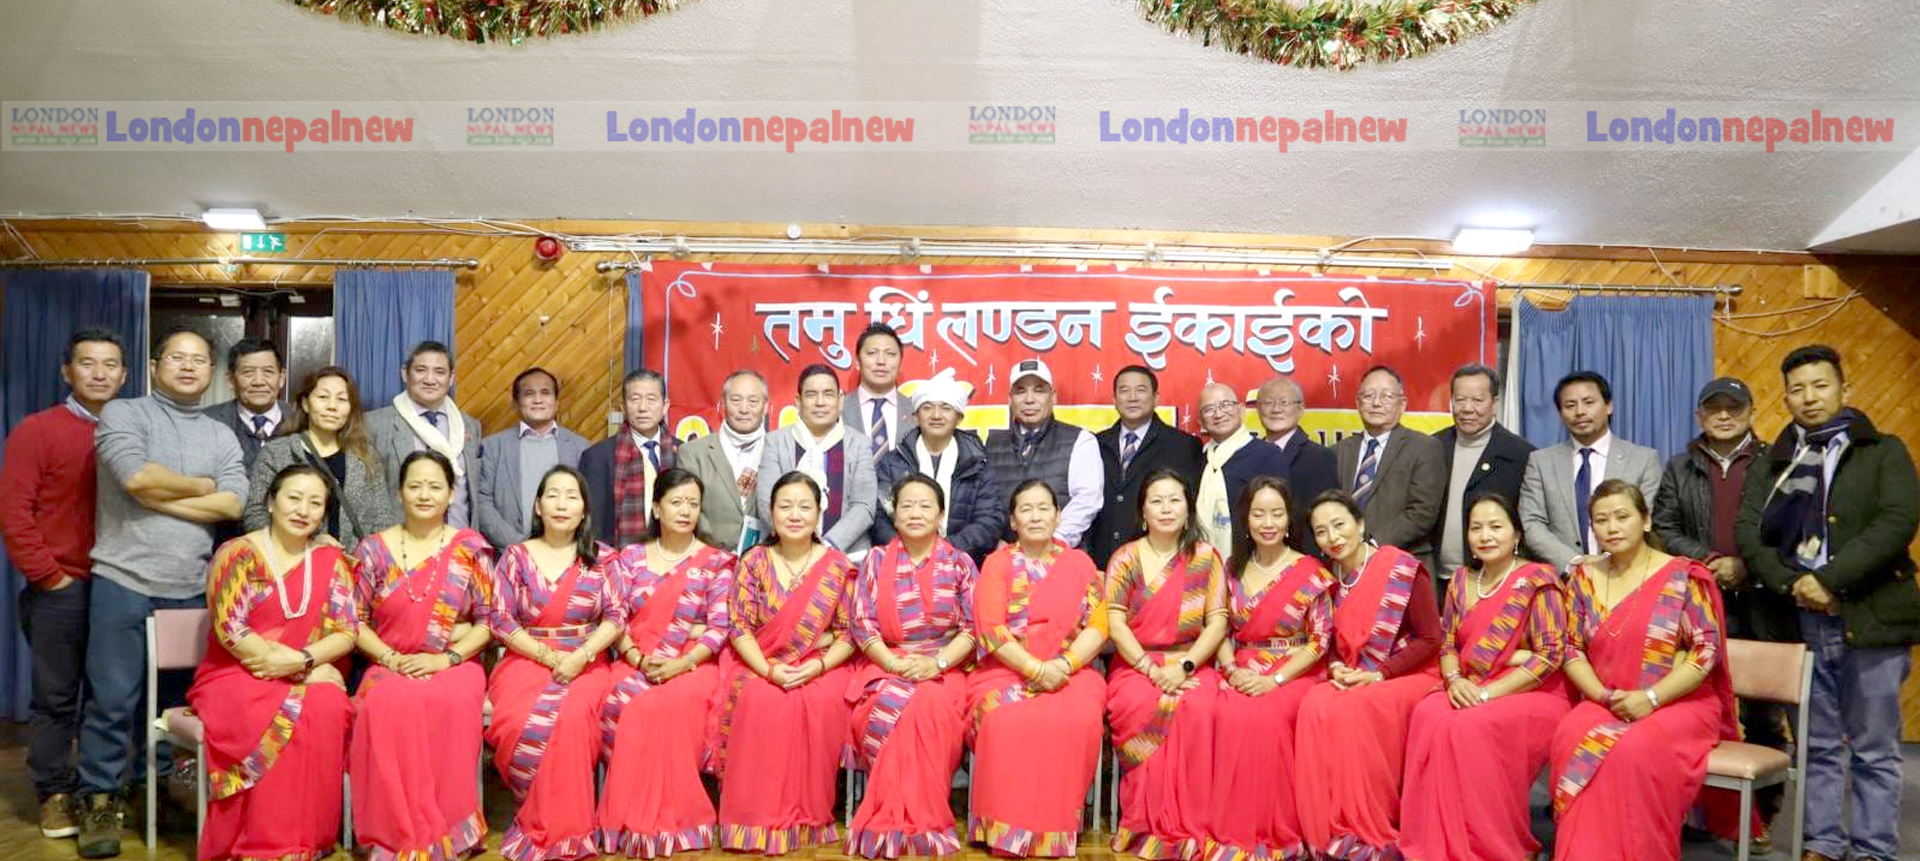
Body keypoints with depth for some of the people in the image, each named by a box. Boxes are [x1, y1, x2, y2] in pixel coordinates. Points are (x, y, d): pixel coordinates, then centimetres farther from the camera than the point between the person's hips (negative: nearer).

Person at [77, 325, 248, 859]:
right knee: (113, 698, -2)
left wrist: (157, 496, -9)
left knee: (174, 698, 10)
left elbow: (232, 505, -3)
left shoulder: (221, 437, 12)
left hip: (192, 588, 3)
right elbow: (136, 476, -15)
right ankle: (101, 801, 11)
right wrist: (202, 485, -1)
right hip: (124, 580, -3)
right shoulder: (123, 413, 3)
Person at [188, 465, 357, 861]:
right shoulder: (237, 554, -2)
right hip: (237, 676, -2)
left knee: (329, 707, -30)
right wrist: (305, 665, -14)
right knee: (283, 719, -33)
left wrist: (300, 662, -17)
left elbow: (346, 632, 3)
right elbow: (230, 632, -11)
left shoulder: (331, 560, 8)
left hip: (310, 677, 3)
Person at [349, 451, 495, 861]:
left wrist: (445, 658, -12)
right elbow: (355, 621, 6)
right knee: (388, 705, -33)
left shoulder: (471, 548, 4)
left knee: (453, 703, -35)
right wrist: (391, 658, -10)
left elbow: (488, 620, 2)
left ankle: (444, 828, -21)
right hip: (390, 667, 1)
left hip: (455, 666, -1)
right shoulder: (373, 549, 7)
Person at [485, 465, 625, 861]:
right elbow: (500, 620, 0)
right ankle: (540, 818, -8)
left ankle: (561, 829, -17)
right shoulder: (516, 556, 6)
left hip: (585, 662, 0)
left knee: (571, 716, -33)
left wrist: (579, 657, -16)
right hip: (526, 659, 1)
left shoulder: (602, 557, 7)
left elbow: (616, 616, 1)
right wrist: (549, 655, -12)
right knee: (521, 721, -31)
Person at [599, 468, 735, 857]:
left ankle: (673, 816, -22)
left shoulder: (716, 561, 7)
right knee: (623, 704, -32)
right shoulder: (630, 557, 13)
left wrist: (681, 664, -17)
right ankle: (633, 818, -18)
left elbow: (719, 628, -2)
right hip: (636, 663, 2)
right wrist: (639, 660, -12)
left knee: (674, 704, -35)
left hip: (692, 665, -2)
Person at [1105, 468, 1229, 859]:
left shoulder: (1206, 556, 7)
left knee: (1197, 709, -32)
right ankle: (1151, 824, -17)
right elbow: (1115, 624, -3)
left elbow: (1218, 622, -1)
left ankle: (1188, 827, -21)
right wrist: (1152, 670, -16)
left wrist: (1184, 666, -15)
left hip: (1192, 665, 0)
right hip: (1135, 666, 0)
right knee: (1145, 708, -32)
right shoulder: (1125, 558, 6)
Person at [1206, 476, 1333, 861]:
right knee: (1228, 716, -29)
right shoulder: (1233, 569, 12)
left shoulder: (1311, 572, 0)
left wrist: (1275, 679, -14)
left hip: (1294, 675, -3)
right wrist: (1232, 670, -9)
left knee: (1265, 717, -32)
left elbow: (1320, 640, -4)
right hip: (1243, 674, 3)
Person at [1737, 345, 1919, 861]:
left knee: (1873, 749, 5)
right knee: (1818, 745, 10)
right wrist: (1790, 585, -14)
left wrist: (1827, 579, -18)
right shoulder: (1770, 463, 12)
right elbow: (1748, 531, 2)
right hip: (1801, 620, 3)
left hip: (1870, 618, -2)